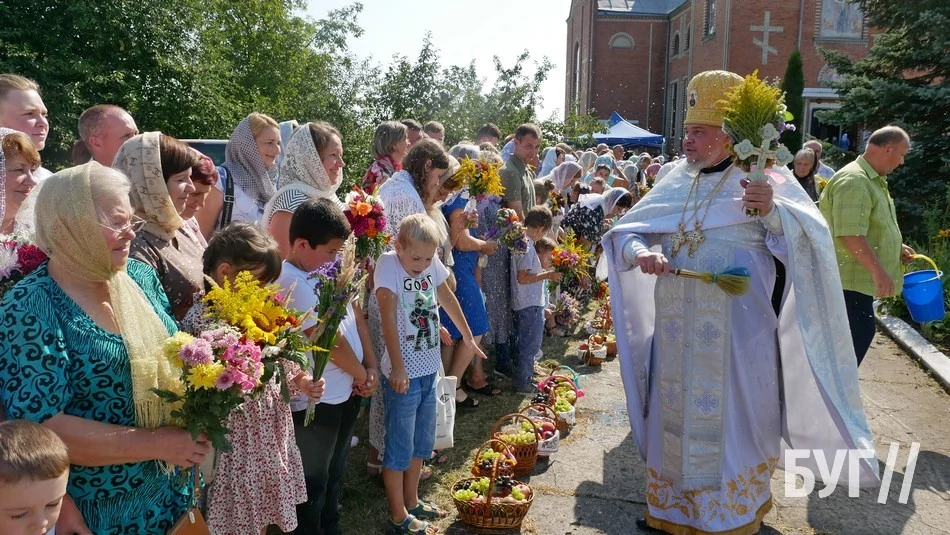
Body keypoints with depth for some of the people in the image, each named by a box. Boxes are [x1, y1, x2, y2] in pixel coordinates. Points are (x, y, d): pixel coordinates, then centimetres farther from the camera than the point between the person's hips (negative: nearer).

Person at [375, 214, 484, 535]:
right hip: (404, 373, -7)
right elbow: (388, 316, -24)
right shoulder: (388, 265, -17)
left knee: (422, 442, 19)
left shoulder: (432, 263, 0)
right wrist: (397, 368, -29)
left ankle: (412, 501, 37)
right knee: (400, 447, 5)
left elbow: (447, 299, 16)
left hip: (429, 369, 7)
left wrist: (468, 338, 25)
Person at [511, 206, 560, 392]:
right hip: (530, 304, -10)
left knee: (526, 343, 21)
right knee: (531, 344, 1)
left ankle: (521, 378, 34)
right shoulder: (527, 246, -21)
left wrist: (543, 273, 15)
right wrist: (547, 275, -18)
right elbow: (522, 278, -24)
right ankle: (522, 382, 10)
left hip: (526, 302, 10)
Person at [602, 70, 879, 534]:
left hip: (735, 335, -5)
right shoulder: (675, 182, 8)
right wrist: (641, 252, -15)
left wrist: (772, 211, -32)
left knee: (729, 421, 5)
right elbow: (625, 232, 7)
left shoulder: (765, 180, -4)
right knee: (675, 416, 15)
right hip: (676, 334, 5)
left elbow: (807, 240, -14)